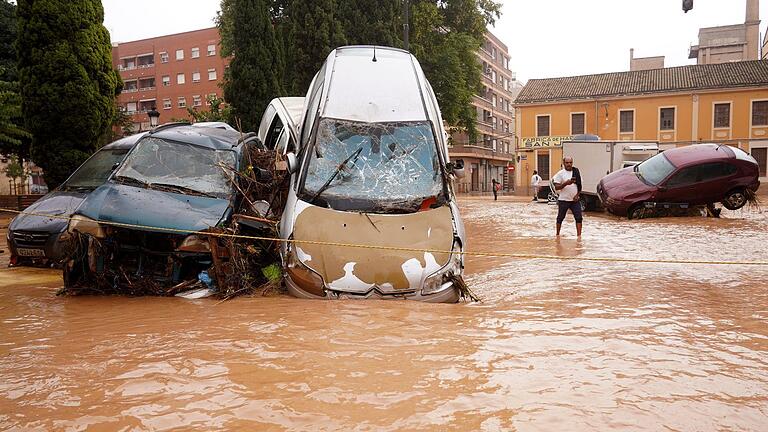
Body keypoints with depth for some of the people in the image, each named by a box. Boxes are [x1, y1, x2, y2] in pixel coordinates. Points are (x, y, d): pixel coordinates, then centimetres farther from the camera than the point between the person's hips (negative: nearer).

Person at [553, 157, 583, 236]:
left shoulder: (576, 172, 7)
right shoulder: (560, 173, -5)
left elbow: (580, 185, 11)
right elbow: (556, 187, -8)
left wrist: (577, 195, -3)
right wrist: (566, 183, -23)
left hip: (575, 200, 3)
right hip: (563, 200, -3)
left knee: (579, 217, -5)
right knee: (560, 218, 8)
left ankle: (579, 234, -2)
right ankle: (557, 234, 22)